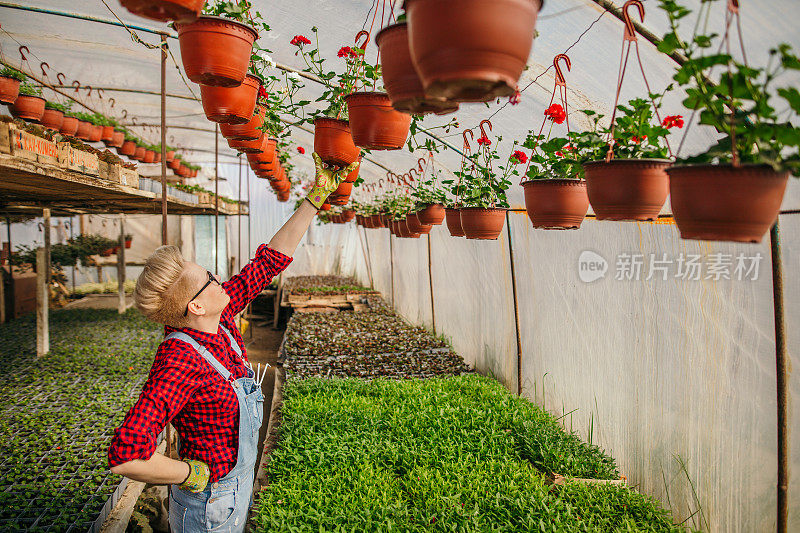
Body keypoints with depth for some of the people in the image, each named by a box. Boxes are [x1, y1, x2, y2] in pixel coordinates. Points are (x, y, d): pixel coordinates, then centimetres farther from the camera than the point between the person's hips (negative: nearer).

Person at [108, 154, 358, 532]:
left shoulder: (218, 318, -9)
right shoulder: (178, 362, -33)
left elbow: (271, 260, -5)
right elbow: (124, 456, -41)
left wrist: (318, 196, -4)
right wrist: (192, 474, -24)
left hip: (237, 484, 8)